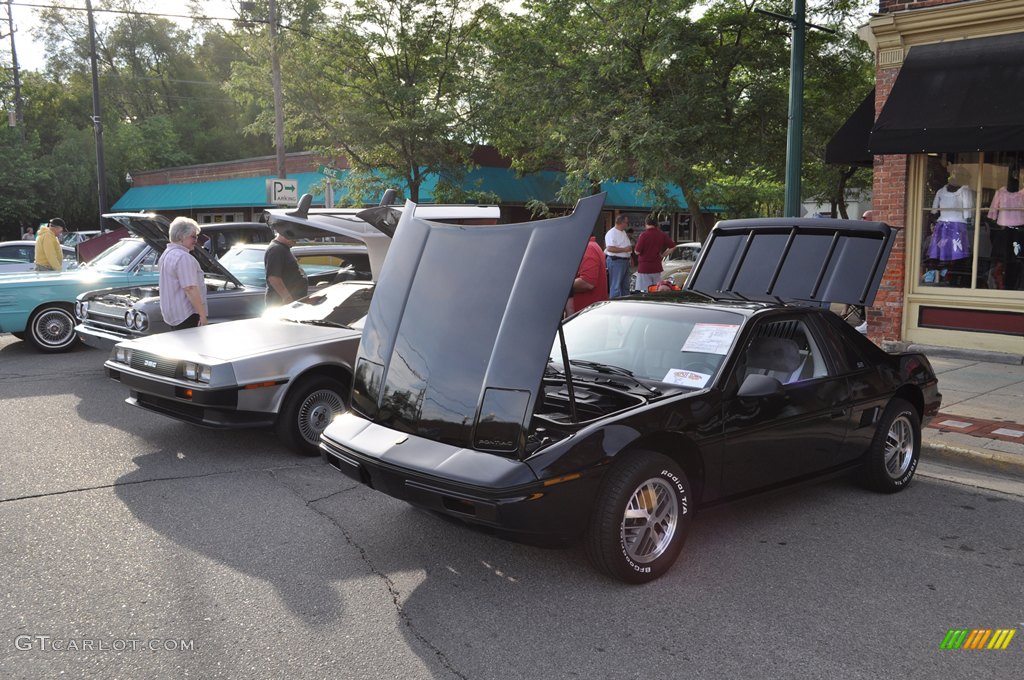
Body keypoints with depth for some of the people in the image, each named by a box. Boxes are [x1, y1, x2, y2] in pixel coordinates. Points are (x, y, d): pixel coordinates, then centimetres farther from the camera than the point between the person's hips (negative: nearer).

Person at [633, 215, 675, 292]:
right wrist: (662, 255, 11)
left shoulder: (644, 235, -13)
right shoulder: (662, 235, 2)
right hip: (657, 268, 5)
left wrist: (639, 239, 6)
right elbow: (672, 247, 5)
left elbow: (637, 252, -10)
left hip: (644, 268, -5)